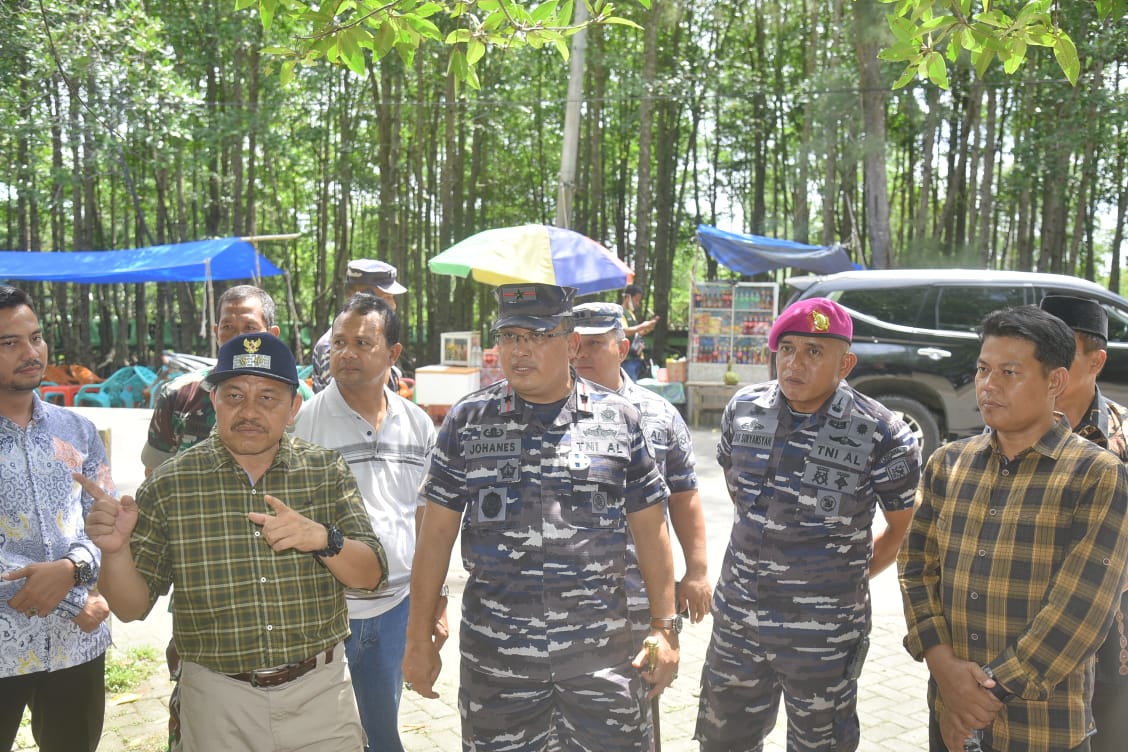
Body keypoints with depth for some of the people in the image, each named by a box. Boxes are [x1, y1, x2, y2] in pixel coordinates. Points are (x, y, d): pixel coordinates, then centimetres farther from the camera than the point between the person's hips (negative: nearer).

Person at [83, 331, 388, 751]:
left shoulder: (326, 471, -4)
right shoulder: (169, 485, -6)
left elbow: (371, 575, -7)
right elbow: (131, 607, -3)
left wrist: (322, 539, -27)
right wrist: (115, 550, -24)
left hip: (320, 690, 1)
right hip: (218, 701, 0)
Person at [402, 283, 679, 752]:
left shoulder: (619, 420, 1)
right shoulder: (467, 421, 1)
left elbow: (649, 529, 5)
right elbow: (437, 533, 3)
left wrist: (664, 627, 3)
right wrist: (419, 638, 2)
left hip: (599, 652, 0)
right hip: (494, 653, 1)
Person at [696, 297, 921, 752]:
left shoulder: (881, 438, -15)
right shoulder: (743, 410, -3)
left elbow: (904, 529, 0)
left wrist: (849, 575, 2)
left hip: (824, 641, -4)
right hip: (737, 625, 4)